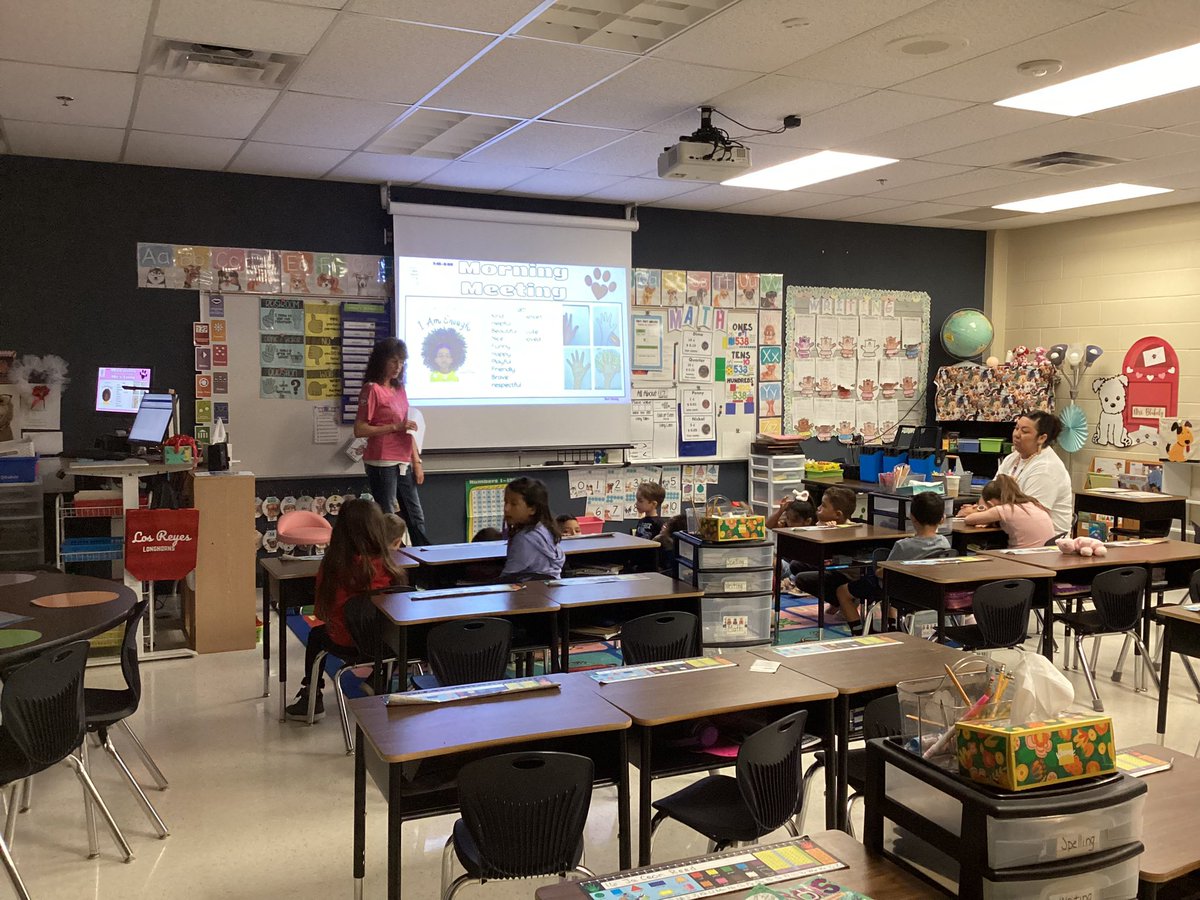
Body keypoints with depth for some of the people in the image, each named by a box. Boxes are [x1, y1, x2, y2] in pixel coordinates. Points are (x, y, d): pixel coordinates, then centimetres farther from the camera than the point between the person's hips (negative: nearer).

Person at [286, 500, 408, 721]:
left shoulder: (332, 566, -18)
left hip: (344, 643, -1)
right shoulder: (388, 569, -18)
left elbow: (321, 612, -5)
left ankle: (312, 698, 39)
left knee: (316, 636, 33)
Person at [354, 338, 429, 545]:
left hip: (403, 464, 8)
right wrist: (394, 427, -17)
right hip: (382, 464, -8)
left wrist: (416, 461, 13)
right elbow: (359, 430, -13)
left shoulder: (399, 389, 14)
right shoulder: (372, 389, -7)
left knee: (416, 517, 12)